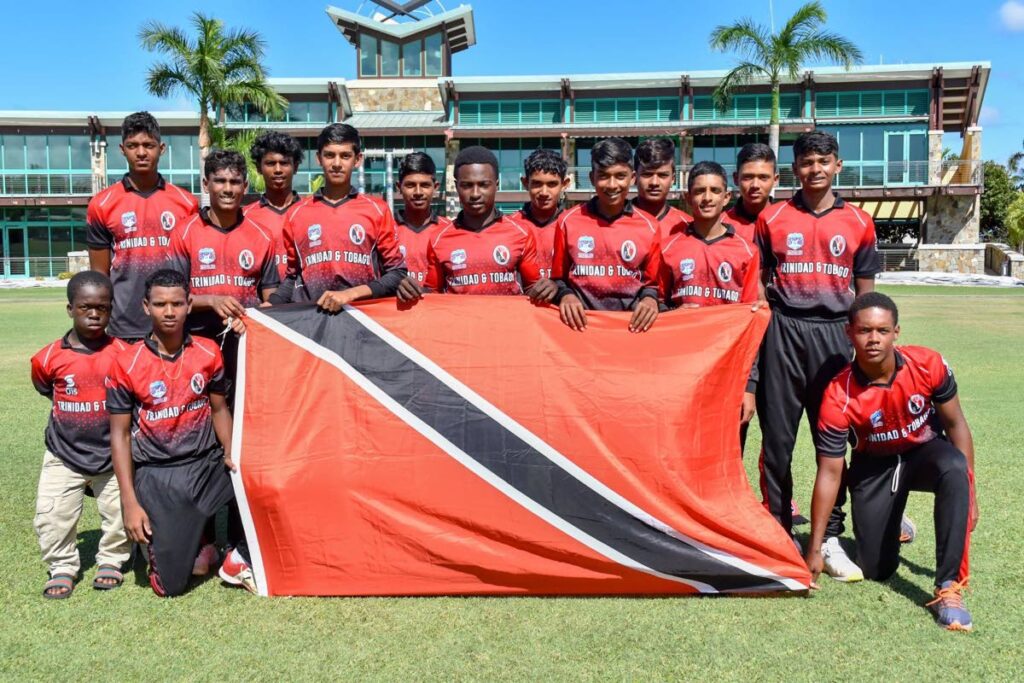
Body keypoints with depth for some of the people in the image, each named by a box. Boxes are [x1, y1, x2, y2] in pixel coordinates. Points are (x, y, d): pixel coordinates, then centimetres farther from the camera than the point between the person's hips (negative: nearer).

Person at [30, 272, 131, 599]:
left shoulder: (123, 353, -11)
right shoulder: (48, 358, -9)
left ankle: (111, 560, 29)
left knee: (120, 510, 6)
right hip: (65, 453, 1)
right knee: (51, 514, 1)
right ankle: (62, 566, 22)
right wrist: (71, 415, 10)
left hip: (113, 453, 0)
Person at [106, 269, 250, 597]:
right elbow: (120, 435, -4)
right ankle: (159, 541, 30)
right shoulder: (126, 364, -9)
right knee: (170, 585, -6)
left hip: (207, 465, 3)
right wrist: (130, 503, -8)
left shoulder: (209, 353, -1)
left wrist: (230, 455, -6)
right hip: (156, 476, -2)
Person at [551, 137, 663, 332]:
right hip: (582, 322, -2)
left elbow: (652, 282, 13)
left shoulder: (649, 226, 6)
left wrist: (650, 299, -7)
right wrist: (565, 295, -8)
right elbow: (558, 277, 12)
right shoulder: (568, 221, 5)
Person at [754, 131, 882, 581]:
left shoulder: (858, 223, 9)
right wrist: (759, 335, 0)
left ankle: (830, 539, 12)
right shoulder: (772, 219, 7)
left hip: (835, 333, 1)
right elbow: (756, 285, 8)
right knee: (777, 437, 2)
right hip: (783, 332, 0)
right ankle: (778, 534, 14)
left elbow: (866, 294, 11)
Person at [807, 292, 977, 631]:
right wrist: (814, 549, -19)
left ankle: (949, 589, -29)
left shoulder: (927, 365, -23)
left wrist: (967, 493, -9)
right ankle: (892, 527, 36)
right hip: (874, 465, -1)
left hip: (926, 451, 1)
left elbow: (955, 424, -6)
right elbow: (829, 474, -20)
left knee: (954, 468, -36)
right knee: (876, 571, -2)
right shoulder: (839, 397, -27)